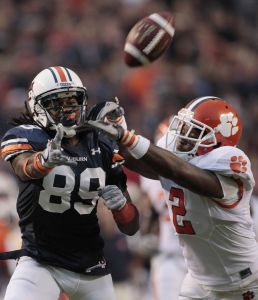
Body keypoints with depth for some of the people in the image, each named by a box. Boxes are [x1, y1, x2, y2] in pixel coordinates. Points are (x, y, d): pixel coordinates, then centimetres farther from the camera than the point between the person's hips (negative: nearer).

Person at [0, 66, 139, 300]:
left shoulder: (104, 150, 2)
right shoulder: (28, 137, -8)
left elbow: (131, 228, 5)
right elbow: (24, 169, -34)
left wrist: (121, 203, -18)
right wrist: (44, 159, -58)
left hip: (90, 268, 4)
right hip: (40, 263, -4)